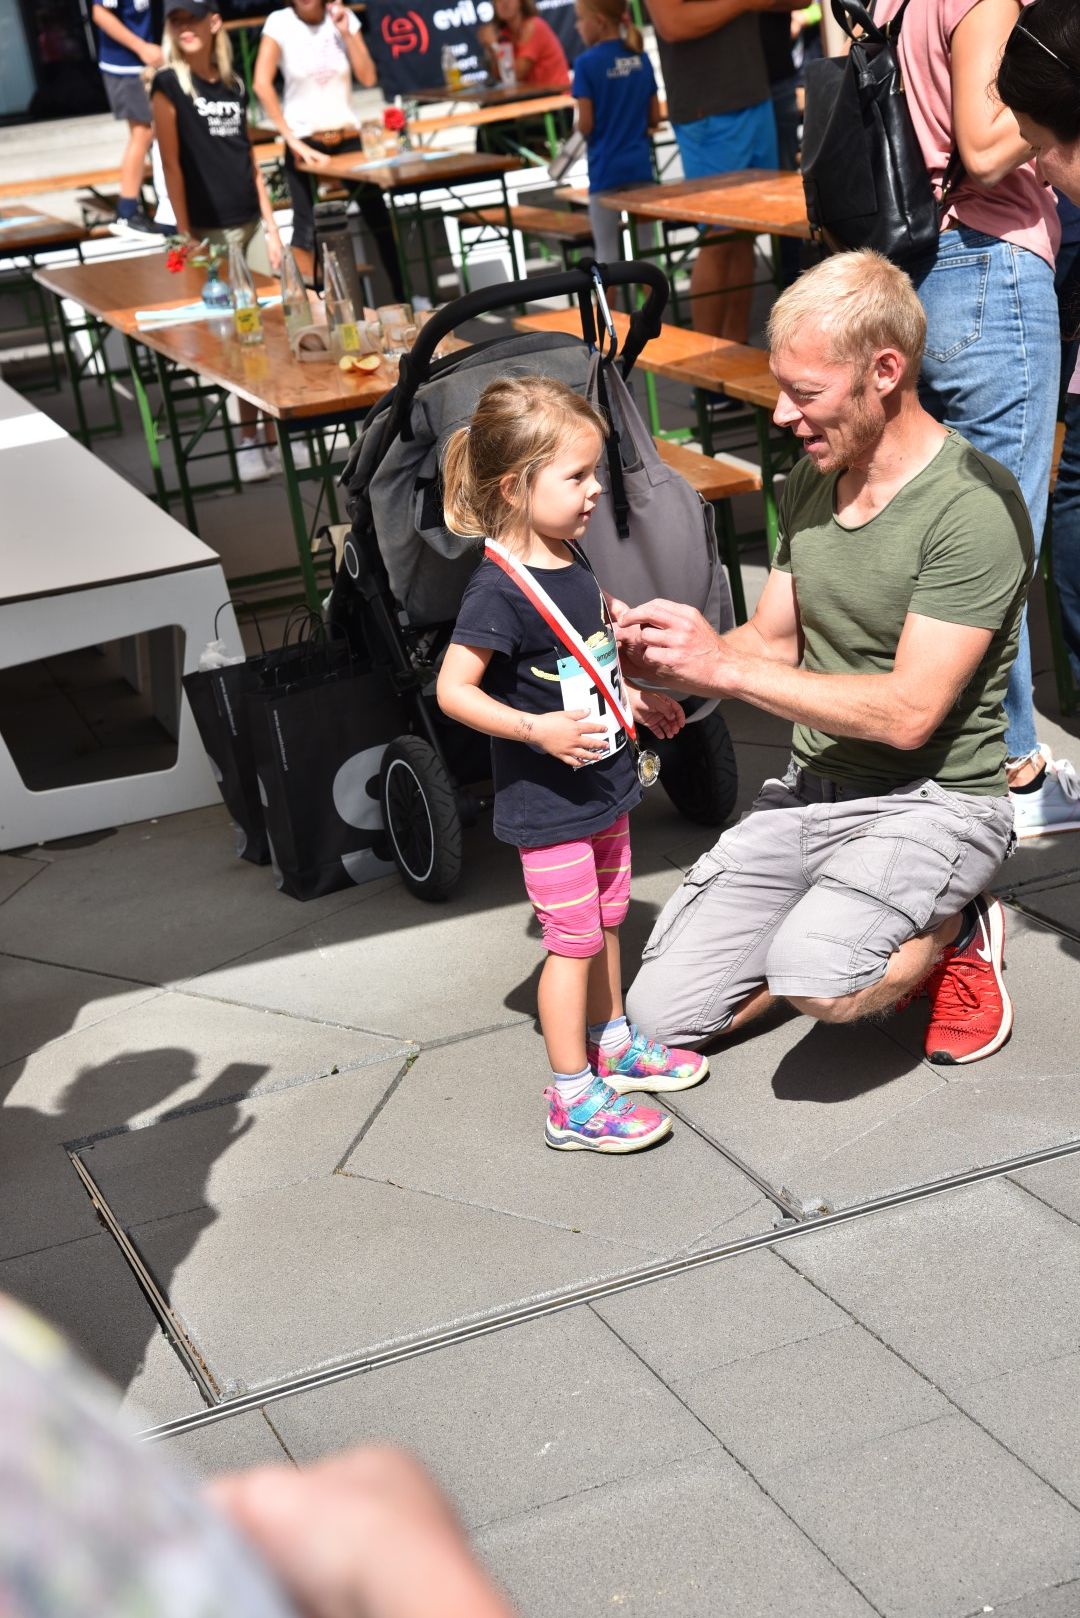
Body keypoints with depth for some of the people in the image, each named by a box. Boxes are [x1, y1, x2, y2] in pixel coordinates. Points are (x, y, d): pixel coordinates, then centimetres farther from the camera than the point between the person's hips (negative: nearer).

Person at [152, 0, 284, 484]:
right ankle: (249, 439, 5)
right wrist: (185, 237, -13)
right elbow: (171, 164, -9)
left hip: (252, 223, 5)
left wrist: (271, 226, 10)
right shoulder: (169, 84, -5)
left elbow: (250, 160, 14)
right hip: (211, 229, -5)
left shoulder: (234, 84, 10)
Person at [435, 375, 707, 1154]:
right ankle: (573, 1102, 11)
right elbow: (453, 689, -26)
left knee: (606, 921, 22)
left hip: (602, 786, 8)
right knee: (573, 941, 0)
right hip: (547, 804, -8)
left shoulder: (569, 558, 3)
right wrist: (538, 729, -33)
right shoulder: (500, 588, -24)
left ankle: (612, 1043, 41)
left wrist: (633, 699, 17)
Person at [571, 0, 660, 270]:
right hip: (640, 166, 5)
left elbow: (586, 124, -13)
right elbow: (655, 118, 6)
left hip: (606, 169, -4)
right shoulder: (640, 57, 3)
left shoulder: (587, 63, -12)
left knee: (607, 251, 3)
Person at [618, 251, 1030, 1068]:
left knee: (819, 983, -34)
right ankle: (845, 940, 17)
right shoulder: (811, 481, 6)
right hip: (811, 789, 7)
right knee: (661, 1013, -4)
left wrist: (722, 666, -22)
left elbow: (908, 712, -23)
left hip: (933, 801, -7)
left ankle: (952, 930, -1)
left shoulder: (974, 505, -20)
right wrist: (659, 656, -10)